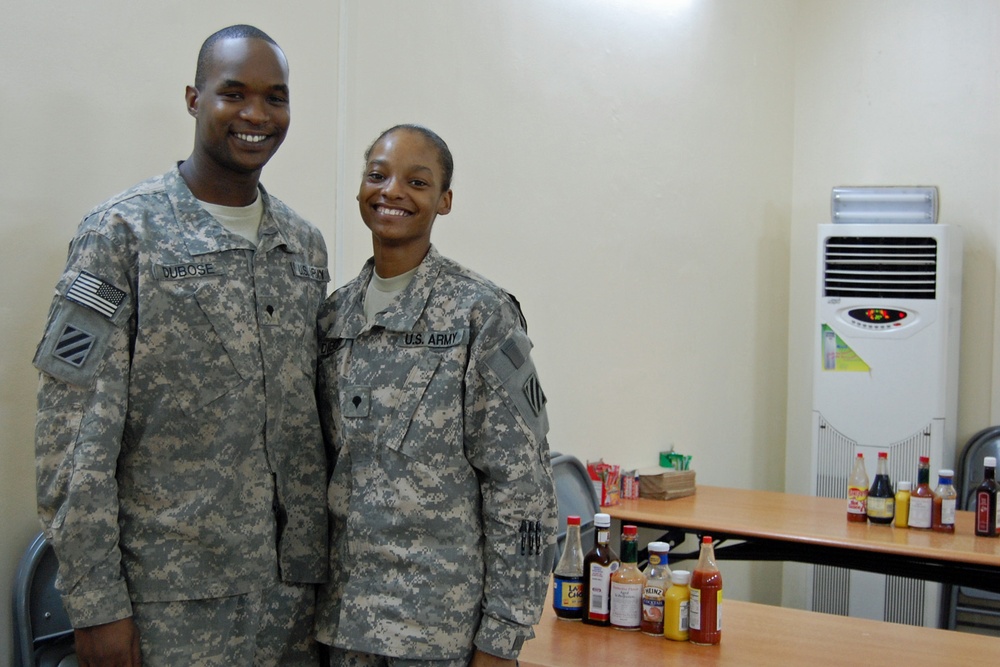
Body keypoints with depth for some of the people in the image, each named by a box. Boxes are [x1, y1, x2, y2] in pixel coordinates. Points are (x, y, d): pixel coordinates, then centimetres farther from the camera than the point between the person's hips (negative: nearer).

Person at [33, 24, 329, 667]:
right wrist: (96, 602, -13)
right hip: (173, 597, -5)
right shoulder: (123, 232, -8)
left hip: (297, 583, 5)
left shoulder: (305, 245, 9)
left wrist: (328, 554, 9)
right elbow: (73, 432, -11)